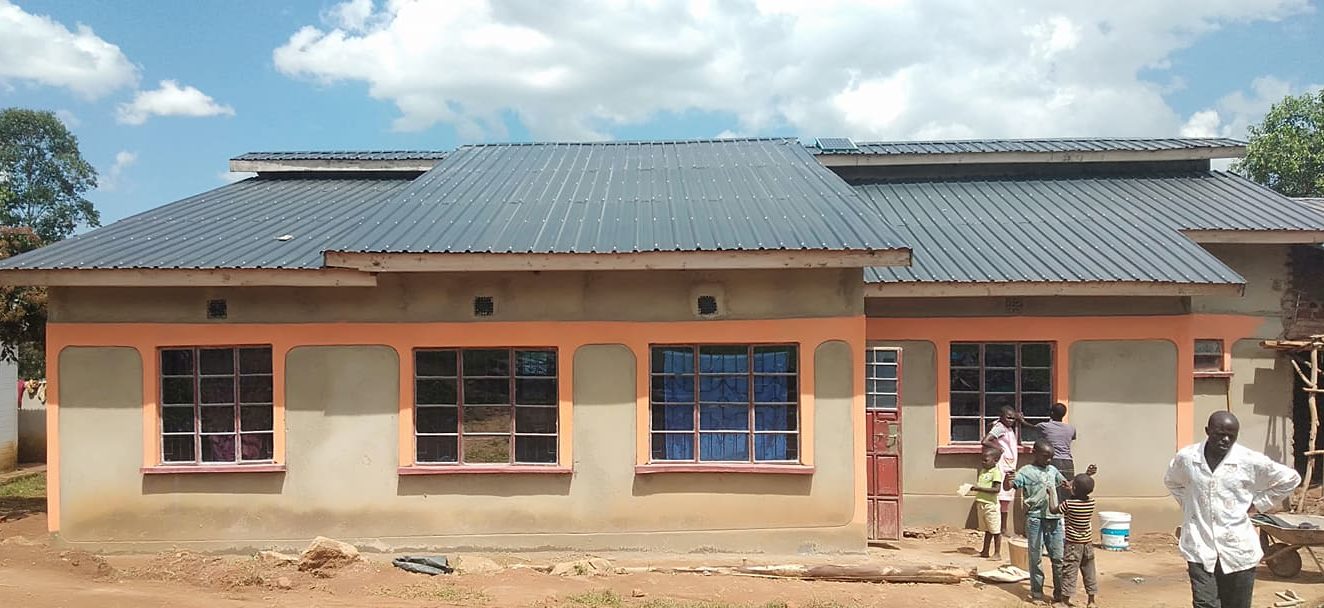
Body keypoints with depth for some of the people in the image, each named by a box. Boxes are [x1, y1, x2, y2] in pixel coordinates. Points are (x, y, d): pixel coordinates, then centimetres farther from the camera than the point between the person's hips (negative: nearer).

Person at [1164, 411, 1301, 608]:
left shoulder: (1251, 461, -7)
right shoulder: (1186, 457, -1)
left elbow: (1290, 478, 8)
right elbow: (1171, 481, 21)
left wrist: (1257, 503, 4)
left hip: (1238, 550, 0)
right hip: (1200, 549, 0)